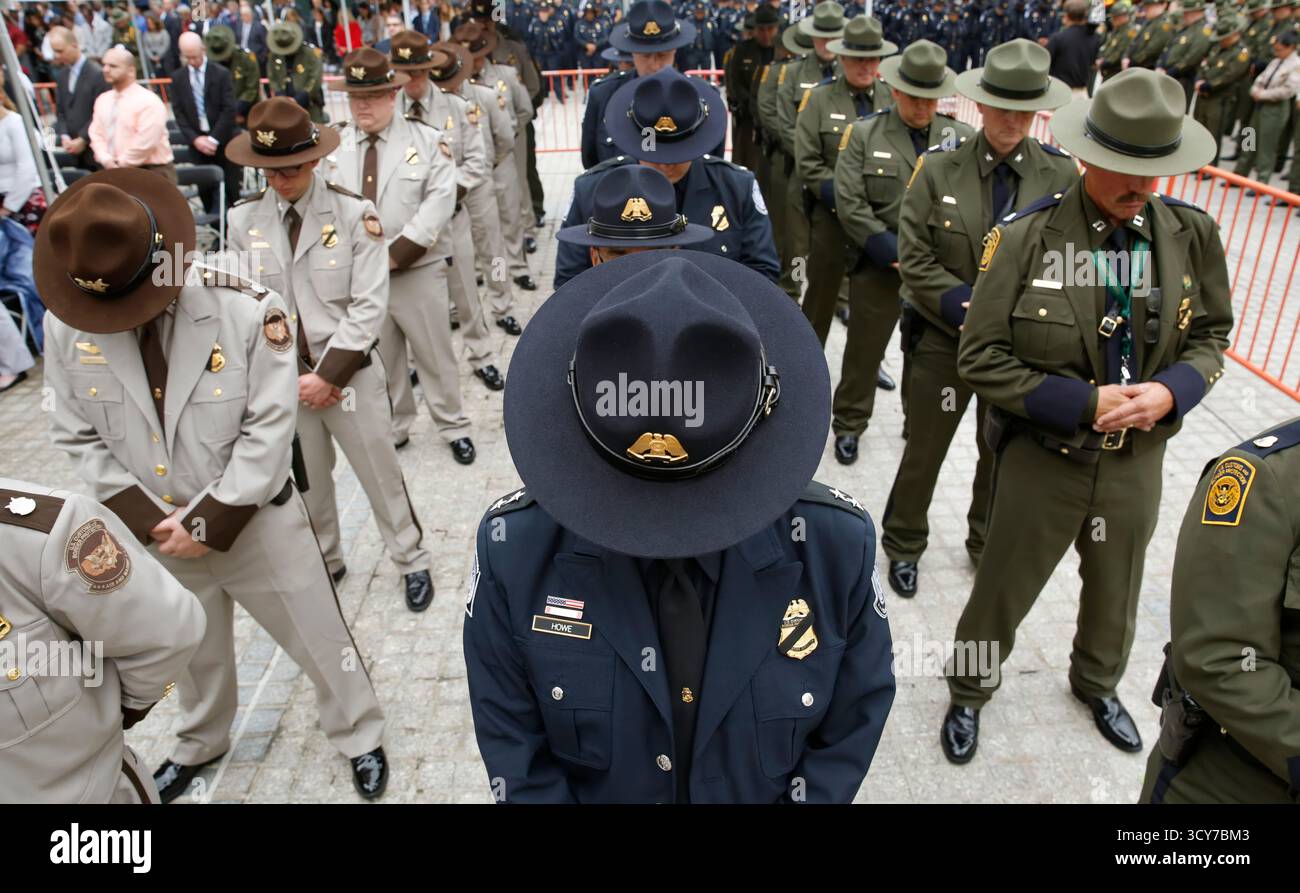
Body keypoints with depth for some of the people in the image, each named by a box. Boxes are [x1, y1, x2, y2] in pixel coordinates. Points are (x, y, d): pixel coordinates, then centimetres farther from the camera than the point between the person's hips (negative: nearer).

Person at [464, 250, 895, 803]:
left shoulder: (838, 544, -23)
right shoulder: (514, 549, -24)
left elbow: (850, 730, -10)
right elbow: (511, 739, -12)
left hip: (762, 793, 1)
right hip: (589, 791, 0)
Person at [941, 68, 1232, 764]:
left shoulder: (1192, 234, -7)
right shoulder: (1026, 236, -19)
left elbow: (1209, 336, 5)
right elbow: (981, 359, -17)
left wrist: (1171, 392, -16)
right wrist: (1084, 404, -22)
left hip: (1138, 458, 4)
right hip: (1043, 459, -3)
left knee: (1115, 593, 25)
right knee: (1003, 592, 14)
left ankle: (1097, 684, 56)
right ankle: (969, 693, 43)